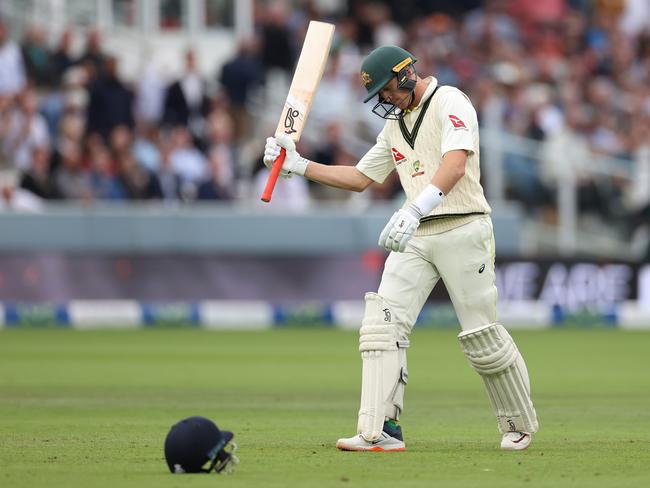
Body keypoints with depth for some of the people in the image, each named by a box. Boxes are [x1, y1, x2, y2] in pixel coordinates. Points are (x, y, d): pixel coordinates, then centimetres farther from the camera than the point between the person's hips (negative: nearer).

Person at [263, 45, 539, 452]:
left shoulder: (450, 103, -7)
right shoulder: (395, 124, 19)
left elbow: (455, 165, -24)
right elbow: (360, 178, 24)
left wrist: (415, 211, -37)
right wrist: (298, 165, 14)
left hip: (462, 230, -7)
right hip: (414, 237, 7)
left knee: (482, 337, -3)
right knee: (382, 323, -11)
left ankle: (520, 425, 17)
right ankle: (381, 431, -17)